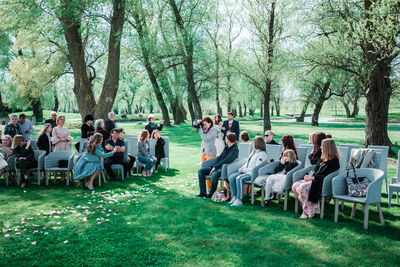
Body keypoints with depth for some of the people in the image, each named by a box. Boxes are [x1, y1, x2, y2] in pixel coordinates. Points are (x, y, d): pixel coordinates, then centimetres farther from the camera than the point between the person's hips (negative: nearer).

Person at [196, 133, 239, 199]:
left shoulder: (235, 150, -13)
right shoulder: (226, 147, 15)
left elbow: (226, 161, -24)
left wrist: (215, 167, -24)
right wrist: (214, 167, 0)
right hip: (217, 167, 9)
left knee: (214, 174, -38)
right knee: (201, 171, -2)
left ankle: (212, 194, -17)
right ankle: (203, 193, -5)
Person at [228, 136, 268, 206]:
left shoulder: (262, 154, -9)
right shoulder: (254, 151, 19)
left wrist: (244, 170, -15)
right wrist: (242, 168, 6)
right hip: (246, 171, 9)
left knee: (239, 178, -32)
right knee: (232, 177, -12)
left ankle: (239, 200, -29)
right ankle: (234, 197, -11)